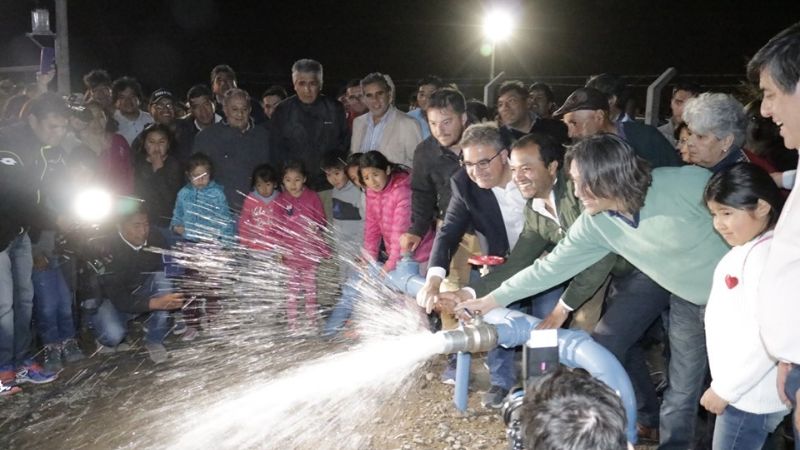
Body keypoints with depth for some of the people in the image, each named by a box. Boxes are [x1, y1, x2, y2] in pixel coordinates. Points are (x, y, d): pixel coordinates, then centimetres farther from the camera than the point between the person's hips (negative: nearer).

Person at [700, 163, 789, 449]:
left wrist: (724, 389, -19)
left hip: (751, 395, -9)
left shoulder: (766, 255, -23)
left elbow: (767, 339, -26)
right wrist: (726, 384, 14)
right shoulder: (749, 247, 7)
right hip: (743, 390, 9)